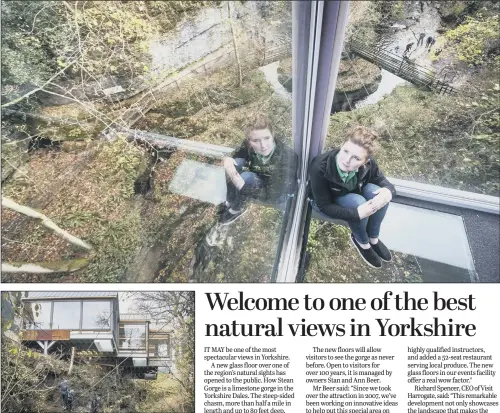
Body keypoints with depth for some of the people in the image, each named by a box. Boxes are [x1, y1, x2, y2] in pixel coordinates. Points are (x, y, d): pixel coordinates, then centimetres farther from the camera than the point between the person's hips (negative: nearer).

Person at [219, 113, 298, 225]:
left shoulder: (285, 157, -38)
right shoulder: (248, 145, -23)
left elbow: (272, 196, -34)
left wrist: (241, 185, -42)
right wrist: (227, 159, -30)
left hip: (281, 193, -5)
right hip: (259, 178, 5)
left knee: (246, 177, -28)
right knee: (236, 163, -20)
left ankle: (238, 209, 0)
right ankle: (230, 201, 2)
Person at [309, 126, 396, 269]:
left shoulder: (368, 164, -26)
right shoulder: (320, 168, -38)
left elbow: (386, 184, -12)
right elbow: (324, 206, -30)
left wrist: (388, 191, -40)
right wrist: (357, 213, -44)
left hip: (352, 193, 4)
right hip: (326, 202, -4)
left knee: (377, 192, -25)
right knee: (358, 203, -32)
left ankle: (373, 238, -2)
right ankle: (361, 241, -1)